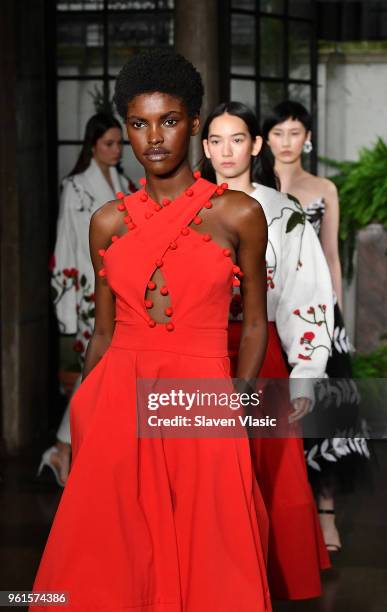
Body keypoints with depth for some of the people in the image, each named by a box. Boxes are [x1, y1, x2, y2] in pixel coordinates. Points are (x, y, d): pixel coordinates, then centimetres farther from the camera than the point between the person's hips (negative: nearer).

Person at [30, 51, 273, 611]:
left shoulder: (238, 214, 0)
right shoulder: (108, 222, 7)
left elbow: (254, 323, 4)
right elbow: (104, 331, 12)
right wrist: (84, 421, 10)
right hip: (117, 403, 2)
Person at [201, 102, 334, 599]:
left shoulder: (283, 216, 0)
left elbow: (308, 298, -3)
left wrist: (304, 378, -10)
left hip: (262, 357, -1)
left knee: (269, 478, -1)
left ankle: (278, 584, 14)